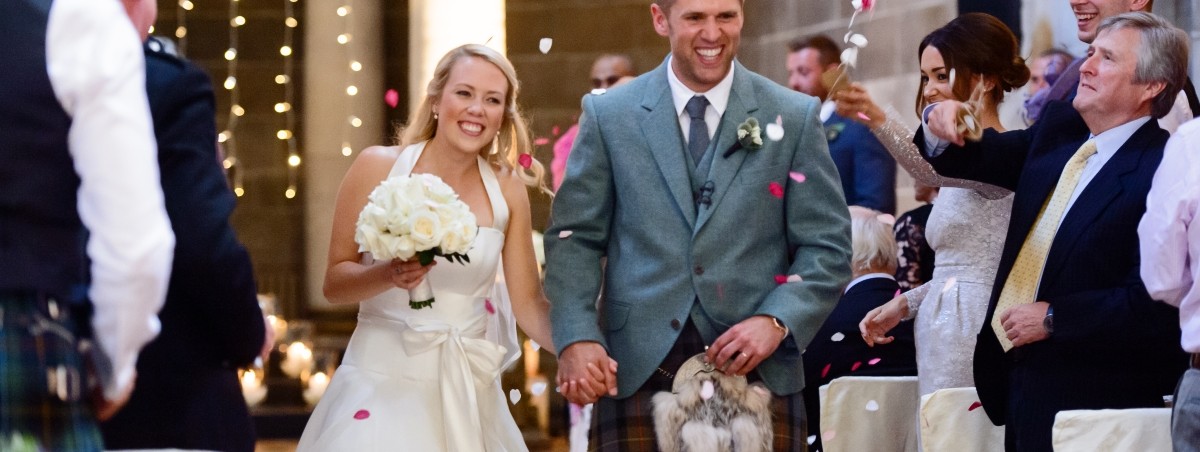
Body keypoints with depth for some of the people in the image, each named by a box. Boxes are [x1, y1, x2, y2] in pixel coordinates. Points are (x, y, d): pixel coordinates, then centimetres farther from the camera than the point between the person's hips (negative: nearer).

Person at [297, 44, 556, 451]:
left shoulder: (507, 189, 1)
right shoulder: (378, 167, -5)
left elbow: (528, 302, 2)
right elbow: (334, 283, -2)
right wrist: (390, 275, -22)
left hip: (469, 387, 2)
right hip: (384, 381, -2)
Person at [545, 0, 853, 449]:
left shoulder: (796, 118, 5)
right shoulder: (608, 115, 6)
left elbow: (827, 247, 5)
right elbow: (574, 237, 5)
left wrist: (776, 321, -12)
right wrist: (576, 337, -10)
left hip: (758, 373, 0)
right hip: (635, 374, 0)